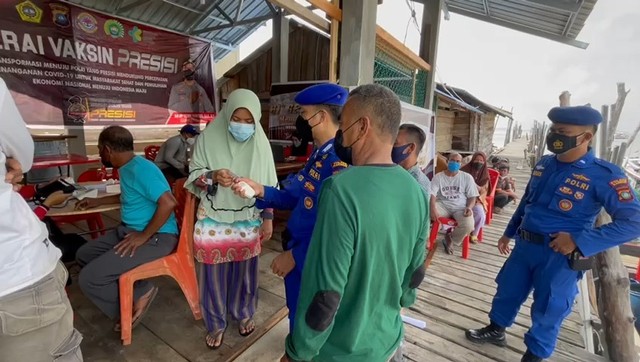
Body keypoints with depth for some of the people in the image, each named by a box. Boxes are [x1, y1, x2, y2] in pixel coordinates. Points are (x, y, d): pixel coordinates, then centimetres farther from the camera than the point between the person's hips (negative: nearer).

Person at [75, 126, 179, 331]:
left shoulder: (141, 169, -21)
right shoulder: (126, 168, 12)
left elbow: (168, 203, -32)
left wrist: (144, 236, -24)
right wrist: (97, 202, 35)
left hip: (157, 237, -11)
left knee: (88, 278, -16)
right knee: (83, 255, 11)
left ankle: (138, 296, 4)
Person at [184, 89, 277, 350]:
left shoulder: (260, 143, -4)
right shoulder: (209, 137, -8)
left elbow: (269, 185, 1)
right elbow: (193, 176, -4)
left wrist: (268, 219, 0)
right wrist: (212, 177, -26)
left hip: (248, 221, 1)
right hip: (214, 219, 0)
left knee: (244, 269, 16)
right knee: (214, 272, 11)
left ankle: (243, 313, 43)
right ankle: (216, 323, 37)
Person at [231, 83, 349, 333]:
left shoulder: (341, 164, -29)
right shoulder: (319, 154, 4)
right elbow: (295, 196, 8)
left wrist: (295, 255, -19)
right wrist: (259, 190, -4)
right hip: (298, 251, 9)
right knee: (298, 316, 30)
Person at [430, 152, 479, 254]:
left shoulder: (467, 177, 5)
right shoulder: (438, 177, 1)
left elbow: (472, 196, 6)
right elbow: (432, 194, -11)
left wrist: (469, 207, -17)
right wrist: (433, 209, -30)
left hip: (460, 207, 1)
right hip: (443, 205, 0)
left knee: (468, 225, -30)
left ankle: (451, 238, 4)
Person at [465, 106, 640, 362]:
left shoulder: (604, 175, -15)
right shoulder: (544, 164, 2)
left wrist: (580, 241, -24)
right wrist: (508, 233, 17)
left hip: (559, 255, -5)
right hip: (525, 245, 6)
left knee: (548, 310, 13)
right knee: (507, 290, 20)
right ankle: (496, 330, 44)